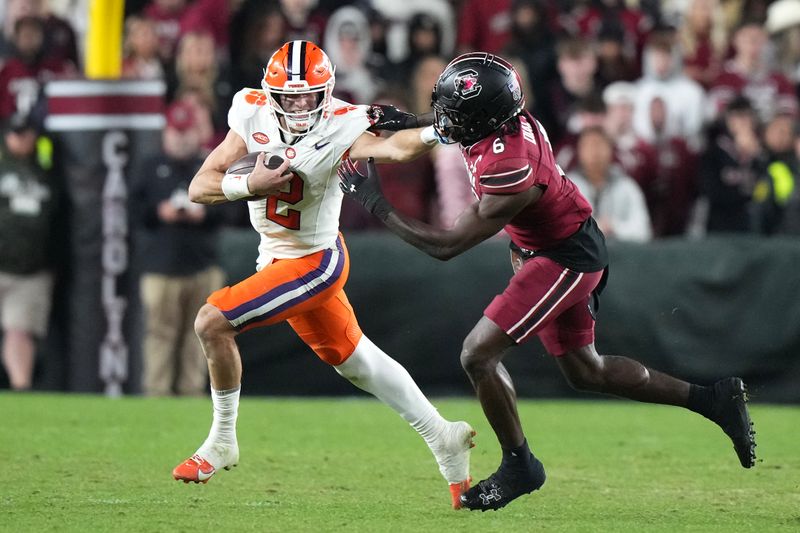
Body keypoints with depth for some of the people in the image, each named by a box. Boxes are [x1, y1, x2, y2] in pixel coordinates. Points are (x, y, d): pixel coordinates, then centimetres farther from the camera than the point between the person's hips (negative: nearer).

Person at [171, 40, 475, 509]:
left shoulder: (339, 127, -23)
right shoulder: (253, 116, -9)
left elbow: (396, 149, -42)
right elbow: (200, 187, -11)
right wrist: (249, 186, -29)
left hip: (315, 262, -7)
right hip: (279, 257, 7)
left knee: (213, 322, -16)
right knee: (353, 360, 19)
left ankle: (222, 443, 2)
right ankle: (444, 439, 34)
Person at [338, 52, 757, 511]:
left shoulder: (510, 173, -35)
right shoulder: (509, 121, -11)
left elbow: (447, 246, -27)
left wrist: (377, 206, -22)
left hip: (566, 260, -10)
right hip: (574, 249, 10)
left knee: (479, 354, -11)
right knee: (584, 371, 19)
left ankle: (519, 467, 6)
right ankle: (715, 400, 25)